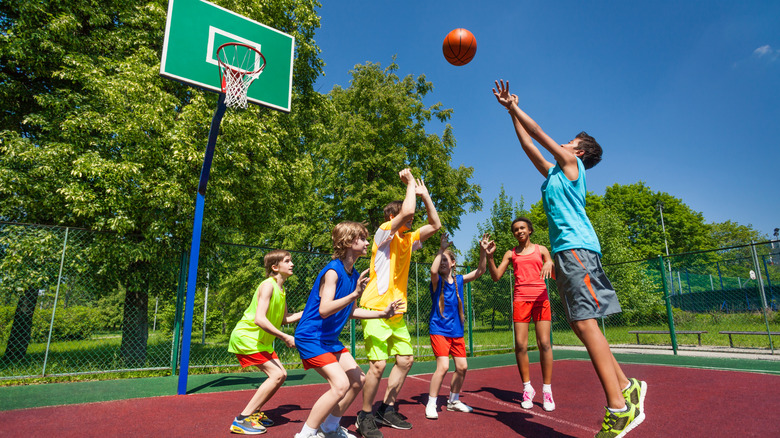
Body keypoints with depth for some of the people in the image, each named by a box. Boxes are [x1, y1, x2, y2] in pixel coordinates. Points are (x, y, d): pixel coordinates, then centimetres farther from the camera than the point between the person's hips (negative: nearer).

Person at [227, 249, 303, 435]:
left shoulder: (281, 290, 9)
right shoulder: (268, 285, -20)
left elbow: (284, 319, 14)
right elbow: (259, 319, -30)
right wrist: (285, 337, -28)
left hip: (261, 341, 10)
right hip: (246, 337, -9)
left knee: (281, 374, 8)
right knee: (276, 374, -17)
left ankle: (254, 412, 22)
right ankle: (241, 420, -9)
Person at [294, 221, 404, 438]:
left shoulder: (354, 274, 4)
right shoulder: (332, 271, -22)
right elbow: (324, 310, -33)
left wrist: (383, 313, 11)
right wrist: (355, 294, -41)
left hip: (330, 339, 10)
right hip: (311, 337, -9)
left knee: (358, 379, 12)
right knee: (341, 384, -20)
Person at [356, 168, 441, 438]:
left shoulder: (408, 239, 14)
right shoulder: (384, 233, -9)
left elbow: (435, 224, 14)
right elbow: (406, 211, -25)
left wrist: (424, 194, 10)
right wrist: (410, 183, -10)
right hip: (376, 310, -8)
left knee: (405, 359, 10)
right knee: (378, 364, -10)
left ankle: (387, 409, 25)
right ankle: (365, 416, 11)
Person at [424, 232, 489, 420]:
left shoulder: (459, 280, 5)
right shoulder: (437, 281, -8)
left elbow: (479, 271, 1)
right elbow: (433, 270, -31)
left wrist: (482, 251, -9)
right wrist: (441, 248, -31)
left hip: (457, 331, 6)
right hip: (439, 330, -5)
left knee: (462, 367, 9)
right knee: (443, 366, -16)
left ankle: (453, 400, 30)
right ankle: (431, 404, 0)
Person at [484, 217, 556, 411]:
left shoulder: (541, 250, 12)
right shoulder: (511, 254, 13)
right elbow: (496, 276, 6)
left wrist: (550, 264, -15)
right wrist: (490, 256, -5)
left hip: (540, 297, 0)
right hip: (520, 299, 1)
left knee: (544, 343, -6)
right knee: (520, 345, -4)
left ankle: (547, 390, 6)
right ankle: (527, 388, 11)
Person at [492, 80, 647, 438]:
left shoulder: (571, 162, 6)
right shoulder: (553, 172, 27)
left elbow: (539, 133, 6)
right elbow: (528, 144, 31)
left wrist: (514, 106, 16)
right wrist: (511, 111, 35)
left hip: (576, 247, -9)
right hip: (565, 250, 9)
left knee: (585, 322, -15)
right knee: (581, 324, 6)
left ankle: (619, 409, -13)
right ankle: (627, 387, 13)